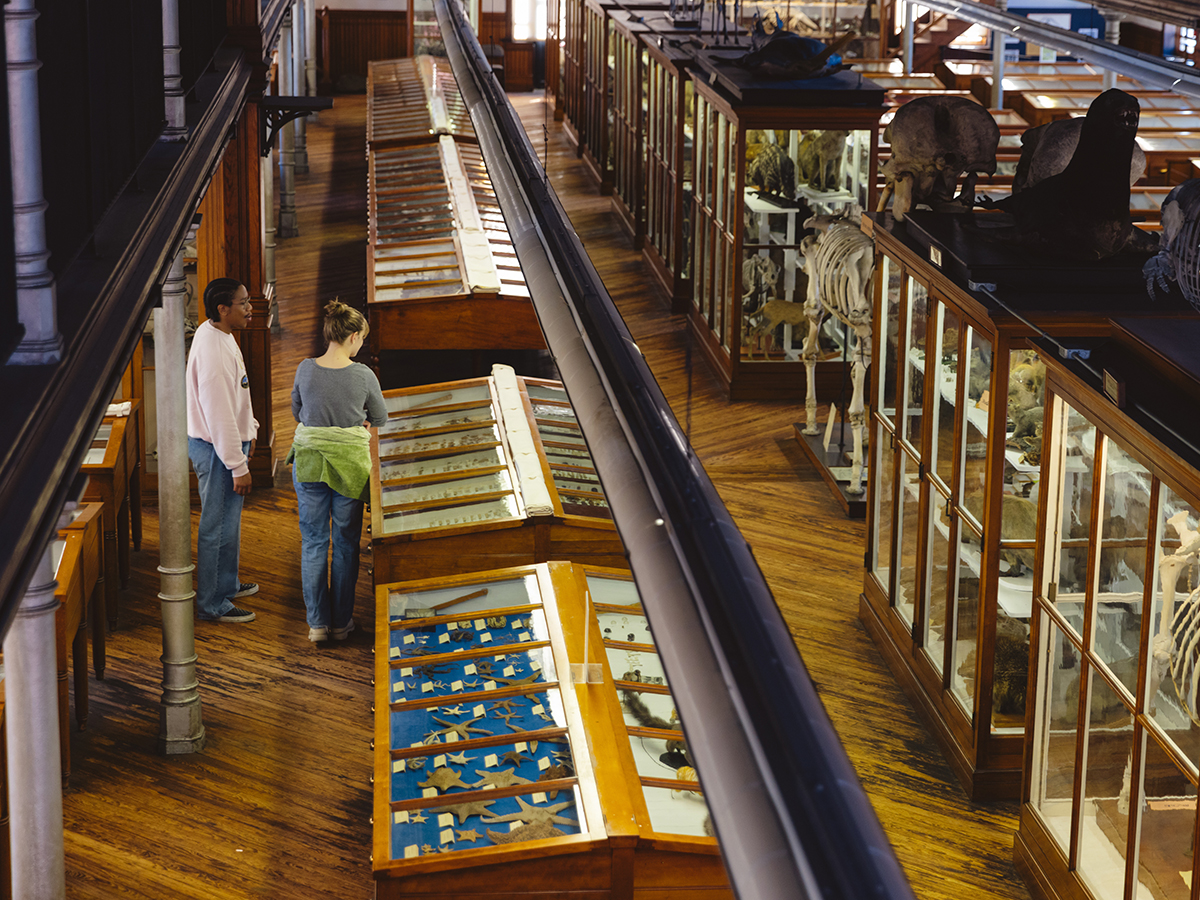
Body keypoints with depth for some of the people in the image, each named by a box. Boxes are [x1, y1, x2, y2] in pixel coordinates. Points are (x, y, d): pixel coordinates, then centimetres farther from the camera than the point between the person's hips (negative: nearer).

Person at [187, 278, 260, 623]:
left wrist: (248, 430, 25)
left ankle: (227, 584, 39)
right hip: (215, 448, -10)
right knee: (218, 527, 0)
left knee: (228, 521, 23)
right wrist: (238, 466, -24)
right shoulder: (213, 351, -28)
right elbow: (219, 414, -27)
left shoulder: (217, 336, 5)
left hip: (228, 440, 10)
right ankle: (212, 604, 10)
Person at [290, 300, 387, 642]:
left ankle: (317, 622, 10)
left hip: (309, 461, 2)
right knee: (346, 543, 10)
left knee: (313, 542, 10)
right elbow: (380, 420, 2)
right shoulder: (363, 375, -12)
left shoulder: (305, 369, -6)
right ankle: (341, 621, 16)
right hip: (350, 462, -2)